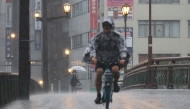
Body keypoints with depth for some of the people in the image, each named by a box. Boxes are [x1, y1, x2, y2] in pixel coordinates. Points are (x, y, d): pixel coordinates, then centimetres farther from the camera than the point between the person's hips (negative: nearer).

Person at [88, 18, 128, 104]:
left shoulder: (118, 36, -8)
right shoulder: (97, 37, -8)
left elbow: (123, 48, -17)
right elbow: (92, 47, -19)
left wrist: (123, 58, -36)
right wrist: (93, 57, -40)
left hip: (114, 60, -1)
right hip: (101, 60, 1)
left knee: (115, 70, -33)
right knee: (99, 72, -25)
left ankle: (115, 82, 1)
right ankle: (98, 95, -13)